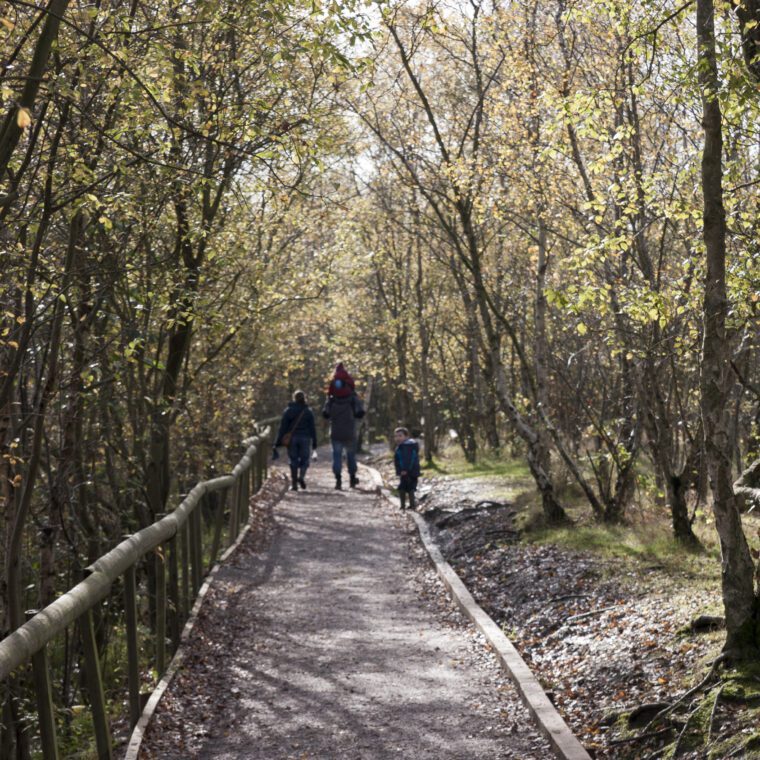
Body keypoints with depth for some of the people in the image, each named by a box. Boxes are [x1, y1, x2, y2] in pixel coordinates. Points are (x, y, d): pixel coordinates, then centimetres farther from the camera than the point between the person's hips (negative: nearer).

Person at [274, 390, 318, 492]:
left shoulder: (288, 411, 0)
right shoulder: (308, 411, 1)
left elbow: (283, 427, -2)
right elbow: (312, 428, 1)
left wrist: (278, 442, 0)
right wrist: (314, 443, 5)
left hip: (292, 438, 0)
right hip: (305, 438, 0)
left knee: (293, 461, 6)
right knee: (304, 459, 9)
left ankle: (294, 484, 4)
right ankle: (302, 476, -18)